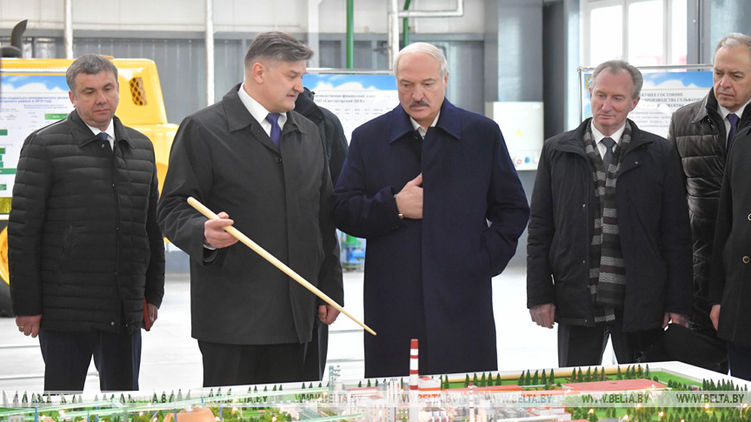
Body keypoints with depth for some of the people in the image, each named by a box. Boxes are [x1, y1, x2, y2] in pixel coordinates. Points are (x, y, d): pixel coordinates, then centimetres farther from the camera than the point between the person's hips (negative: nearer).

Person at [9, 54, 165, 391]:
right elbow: (22, 230, -7)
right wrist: (26, 306, -10)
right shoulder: (44, 146, -4)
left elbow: (152, 227, 18)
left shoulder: (141, 147, 13)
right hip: (66, 310, -5)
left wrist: (153, 293, 14)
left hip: (125, 312, 5)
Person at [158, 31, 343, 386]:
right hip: (231, 314, -5)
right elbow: (173, 210, -6)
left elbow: (323, 217, 21)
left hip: (295, 313, 6)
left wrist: (331, 290, 16)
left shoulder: (308, 133, 18)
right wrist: (204, 233, -27)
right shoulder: (202, 129, -2)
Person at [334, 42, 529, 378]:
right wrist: (393, 207, -9)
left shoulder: (483, 134, 10)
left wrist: (487, 259, 0)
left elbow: (513, 208, 13)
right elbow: (343, 212, 6)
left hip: (464, 303, 0)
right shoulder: (368, 138, 10)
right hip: (394, 310, 0)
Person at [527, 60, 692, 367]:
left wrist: (677, 303, -2)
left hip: (640, 305, -1)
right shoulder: (556, 151, 7)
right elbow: (539, 229, 7)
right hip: (576, 302, 1)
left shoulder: (659, 154, 4)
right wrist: (539, 295, 0)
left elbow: (676, 234, 3)